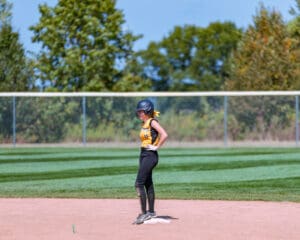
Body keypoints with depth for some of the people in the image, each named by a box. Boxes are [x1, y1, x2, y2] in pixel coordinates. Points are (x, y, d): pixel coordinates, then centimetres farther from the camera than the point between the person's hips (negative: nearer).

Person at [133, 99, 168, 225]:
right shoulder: (144, 124, 13)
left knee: (139, 183, -13)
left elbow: (164, 135, -24)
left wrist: (156, 147, -17)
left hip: (150, 155, -10)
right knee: (148, 183, 14)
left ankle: (144, 213, -12)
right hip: (143, 155, 10)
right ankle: (151, 212, 22)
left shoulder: (152, 122, -13)